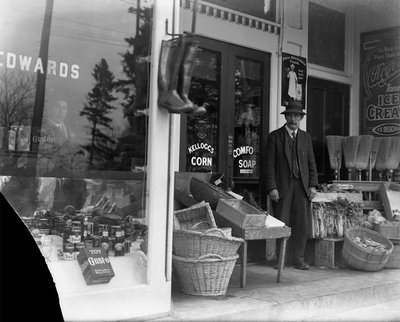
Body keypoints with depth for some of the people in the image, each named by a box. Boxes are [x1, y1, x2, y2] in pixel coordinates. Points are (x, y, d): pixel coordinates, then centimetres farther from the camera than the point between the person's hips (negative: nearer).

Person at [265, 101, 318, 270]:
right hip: (282, 186, -3)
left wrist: (313, 185, 3)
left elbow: (311, 163, 13)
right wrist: (272, 188, -11)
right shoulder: (274, 136, 1)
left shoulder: (306, 137, 13)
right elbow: (270, 164, -3)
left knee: (301, 224, 3)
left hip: (302, 186, 3)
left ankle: (299, 259, 11)